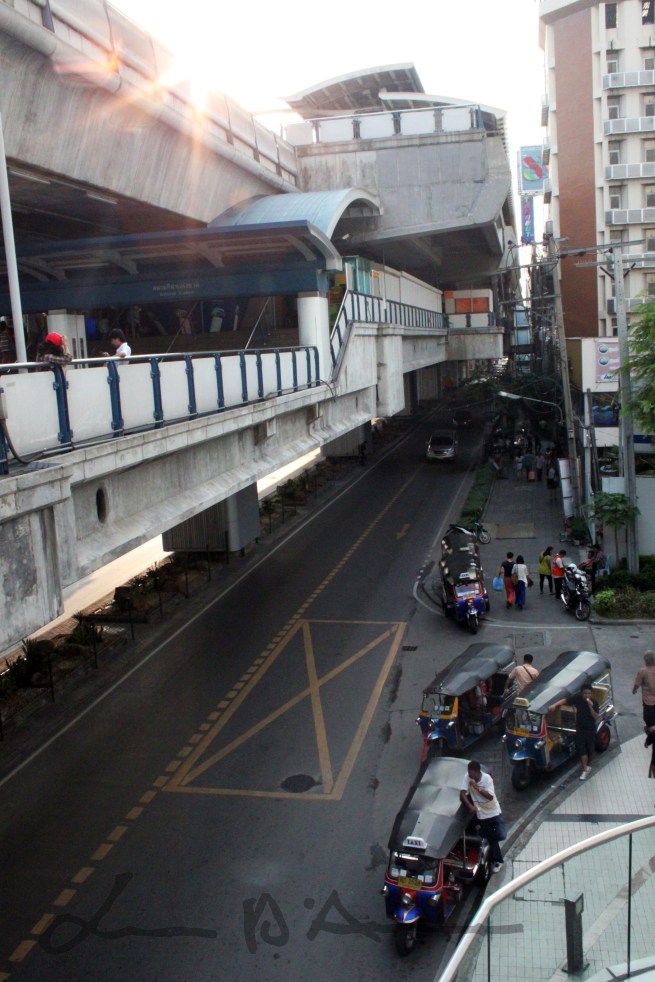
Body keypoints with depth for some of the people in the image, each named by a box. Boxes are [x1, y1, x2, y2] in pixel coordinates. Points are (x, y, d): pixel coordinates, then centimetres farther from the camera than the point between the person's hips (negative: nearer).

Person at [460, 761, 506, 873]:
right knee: (490, 838, 8)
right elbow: (462, 793, -12)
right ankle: (498, 861, 25)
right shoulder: (467, 777, -12)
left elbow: (490, 796, -23)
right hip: (482, 814, 2)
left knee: (501, 835, -10)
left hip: (494, 812, -2)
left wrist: (477, 787, -30)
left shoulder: (487, 778, -19)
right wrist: (470, 806, -24)